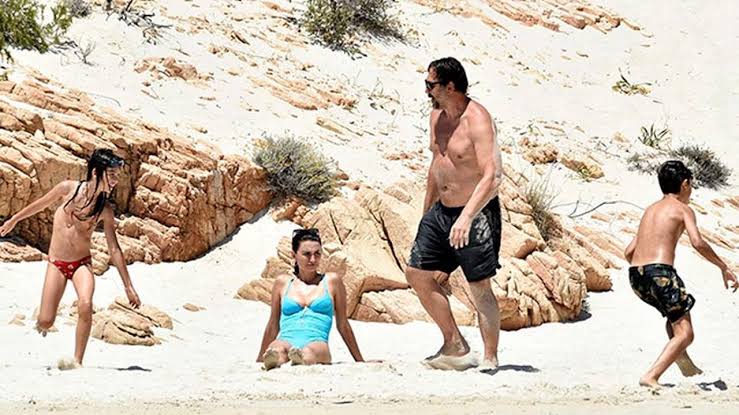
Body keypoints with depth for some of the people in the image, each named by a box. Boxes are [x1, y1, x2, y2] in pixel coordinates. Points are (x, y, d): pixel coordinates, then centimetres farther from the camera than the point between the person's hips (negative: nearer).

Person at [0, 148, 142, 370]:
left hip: (82, 263, 0)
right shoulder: (68, 189, -9)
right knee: (46, 321, -6)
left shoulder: (105, 210, -6)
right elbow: (40, 204, 9)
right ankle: (41, 324, 34)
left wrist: (128, 286, -3)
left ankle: (77, 361, -19)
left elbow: (114, 249, -2)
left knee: (85, 305, -30)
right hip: (56, 264, 0)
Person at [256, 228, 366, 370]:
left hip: (317, 343, -1)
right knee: (277, 349, -39)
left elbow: (343, 325, 21)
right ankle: (273, 359, -70)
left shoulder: (331, 282, 16)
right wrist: (259, 360, 33)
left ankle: (303, 361, -73)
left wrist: (360, 362, 22)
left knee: (309, 352, -41)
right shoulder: (283, 283, 19)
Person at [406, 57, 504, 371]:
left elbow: (492, 176, -27)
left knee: (480, 288, -5)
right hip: (442, 211, 9)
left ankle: (490, 359, 5)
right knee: (417, 274, 8)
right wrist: (427, 211, 24)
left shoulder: (477, 120, -19)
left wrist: (466, 216, -36)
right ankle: (455, 346, 18)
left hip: (476, 213, -9)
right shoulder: (437, 116, 8)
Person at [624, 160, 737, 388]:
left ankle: (685, 363, 37)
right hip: (660, 272, -8)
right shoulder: (683, 209, 4)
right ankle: (651, 376, -22)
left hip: (635, 275, 8)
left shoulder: (650, 210, 23)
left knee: (675, 314, 33)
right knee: (684, 333, -6)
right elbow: (697, 242, -13)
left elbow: (629, 252, 19)